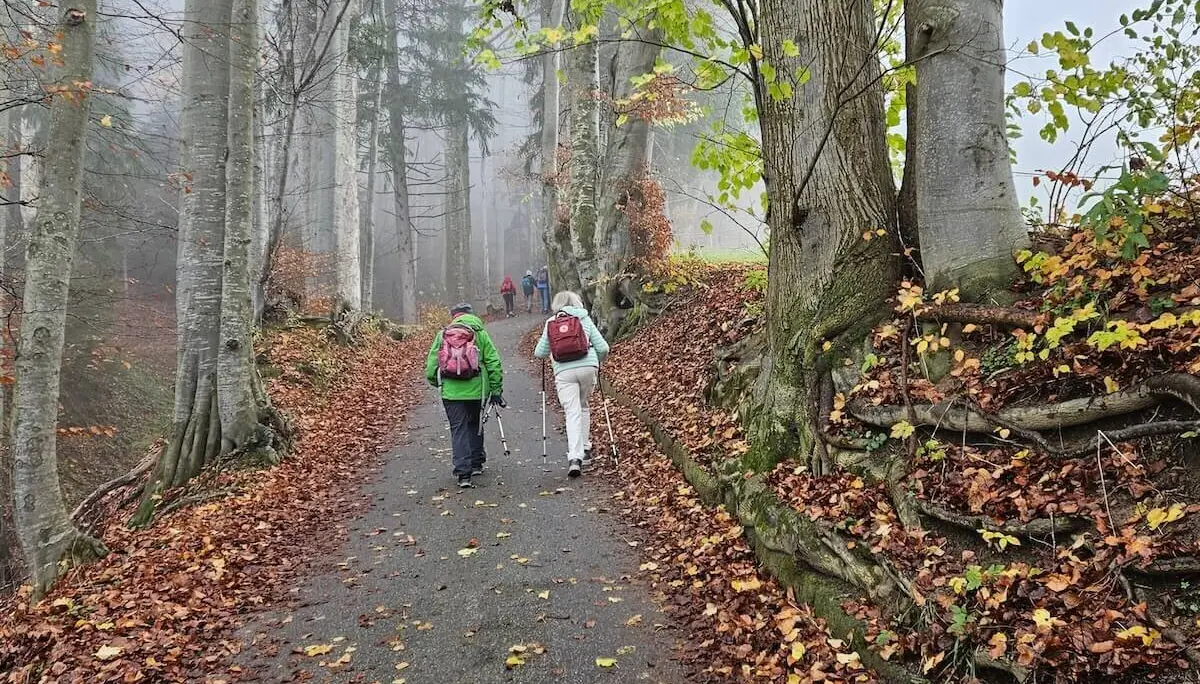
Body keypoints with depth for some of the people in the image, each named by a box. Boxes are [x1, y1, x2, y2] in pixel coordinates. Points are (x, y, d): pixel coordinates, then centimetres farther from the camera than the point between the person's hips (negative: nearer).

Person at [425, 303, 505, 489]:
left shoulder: (442, 335, 5)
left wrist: (435, 382, 22)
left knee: (458, 429, 4)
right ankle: (476, 463, 30)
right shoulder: (480, 334, 2)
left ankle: (463, 473, -4)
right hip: (476, 389, 0)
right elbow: (493, 363, -1)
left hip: (450, 391, 0)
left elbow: (431, 364, 5)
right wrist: (496, 389, 5)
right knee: (475, 425, 21)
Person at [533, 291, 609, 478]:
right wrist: (597, 361, 28)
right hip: (587, 367, 1)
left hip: (564, 372, -1)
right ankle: (585, 449, 24)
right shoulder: (584, 319, 12)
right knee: (583, 406, 22)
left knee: (572, 413, -4)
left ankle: (574, 457, -18)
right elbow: (603, 348, 7)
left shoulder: (550, 323, 13)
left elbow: (539, 353, 15)